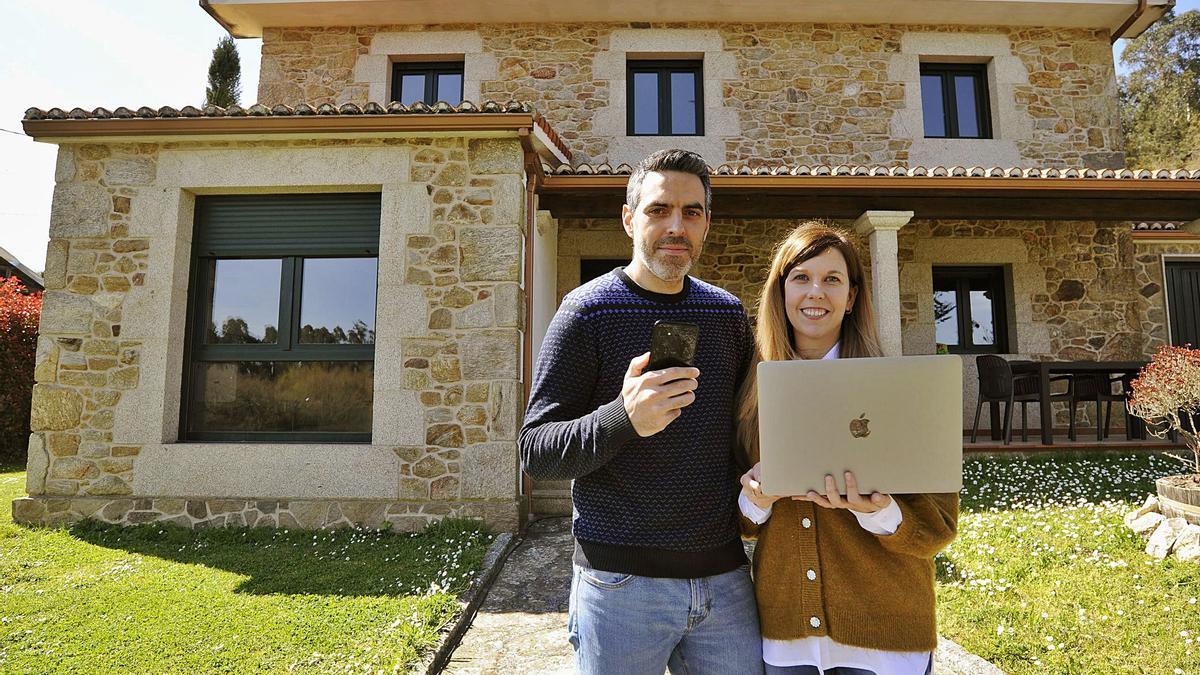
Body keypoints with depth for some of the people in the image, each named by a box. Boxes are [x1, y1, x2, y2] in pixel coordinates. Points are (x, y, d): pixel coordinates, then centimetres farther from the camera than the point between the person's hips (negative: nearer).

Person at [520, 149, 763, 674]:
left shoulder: (728, 313, 6)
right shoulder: (588, 311, -8)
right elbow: (535, 453, -12)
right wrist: (623, 419, -30)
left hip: (723, 573, 4)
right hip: (621, 582, -4)